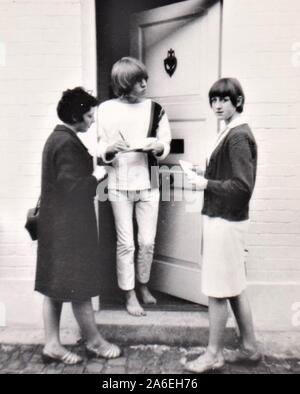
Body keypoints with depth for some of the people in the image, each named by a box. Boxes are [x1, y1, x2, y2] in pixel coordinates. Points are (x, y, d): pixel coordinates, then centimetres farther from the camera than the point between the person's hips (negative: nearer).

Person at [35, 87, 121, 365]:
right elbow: (73, 186, -22)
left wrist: (94, 170, 8)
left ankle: (52, 345, 22)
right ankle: (94, 342, 21)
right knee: (78, 285, 4)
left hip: (58, 223, 10)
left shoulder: (57, 138, 13)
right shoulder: (67, 143, -18)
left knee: (56, 285, 13)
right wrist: (96, 176, -8)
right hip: (69, 225, -10)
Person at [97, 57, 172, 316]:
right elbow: (100, 149, 0)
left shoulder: (155, 109, 3)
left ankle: (143, 284, 32)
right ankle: (129, 295, 21)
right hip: (120, 185, -1)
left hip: (148, 183, 2)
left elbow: (166, 145, 6)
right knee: (126, 243, 4)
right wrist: (110, 149, -21)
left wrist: (158, 148, -16)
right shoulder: (107, 109, -2)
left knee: (148, 242, 6)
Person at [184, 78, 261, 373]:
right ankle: (249, 348, 31)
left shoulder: (238, 136, -16)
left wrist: (206, 184, -15)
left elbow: (242, 185, -22)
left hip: (225, 222, -10)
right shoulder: (231, 133, 13)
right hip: (224, 219, 10)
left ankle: (214, 355, 20)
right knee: (234, 288, 17)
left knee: (217, 291, 3)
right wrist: (205, 178, 4)